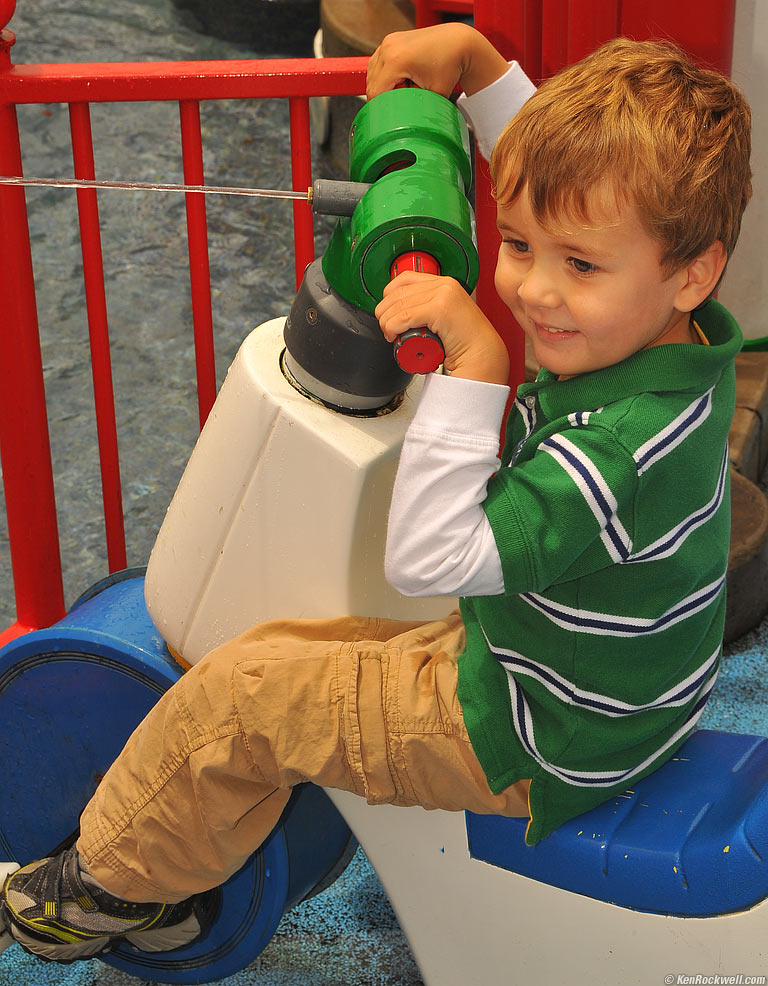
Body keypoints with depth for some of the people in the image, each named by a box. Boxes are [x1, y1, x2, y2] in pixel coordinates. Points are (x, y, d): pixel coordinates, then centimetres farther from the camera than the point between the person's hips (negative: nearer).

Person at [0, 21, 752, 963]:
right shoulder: (671, 330, -8)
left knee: (236, 695, -3)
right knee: (278, 648, 17)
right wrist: (476, 57, 3)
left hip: (541, 747, -10)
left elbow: (429, 557, -34)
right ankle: (167, 883, 34)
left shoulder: (619, 446, -37)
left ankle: (114, 881, 23)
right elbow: (555, 166, 10)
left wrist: (475, 364, -36)